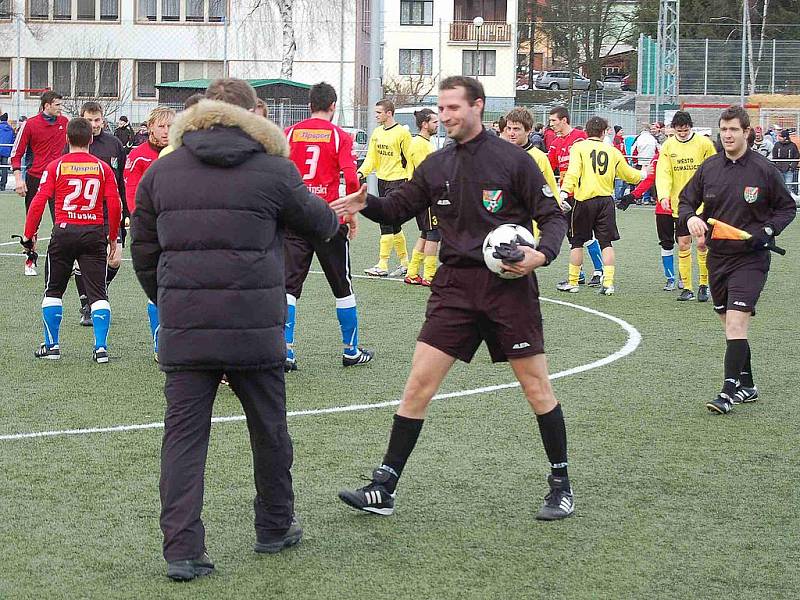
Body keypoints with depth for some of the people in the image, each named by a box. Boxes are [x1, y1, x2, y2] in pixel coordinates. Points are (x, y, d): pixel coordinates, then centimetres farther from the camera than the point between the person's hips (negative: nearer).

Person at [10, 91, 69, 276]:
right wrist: (18, 179, -11)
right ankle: (30, 262, 15)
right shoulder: (30, 124, -6)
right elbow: (16, 153, -3)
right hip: (35, 178, -2)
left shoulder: (64, 121, 4)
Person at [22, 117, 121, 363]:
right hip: (95, 233, 1)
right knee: (98, 293, 4)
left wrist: (28, 234, 4)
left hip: (64, 232, -1)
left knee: (53, 290, 14)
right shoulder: (103, 168, 3)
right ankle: (101, 347, -4)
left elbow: (38, 202, -5)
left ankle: (52, 345, 15)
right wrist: (113, 238, 12)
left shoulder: (56, 166, -1)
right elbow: (115, 205, 0)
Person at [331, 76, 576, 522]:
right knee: (419, 383, -2)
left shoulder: (513, 160, -5)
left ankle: (562, 485, 17)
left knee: (536, 385, 2)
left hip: (508, 284, -4)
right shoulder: (436, 166, 8)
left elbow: (553, 217, -2)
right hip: (455, 286, 4)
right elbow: (400, 207, 17)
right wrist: (366, 204, -3)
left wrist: (542, 254, -22)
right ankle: (384, 489, 3)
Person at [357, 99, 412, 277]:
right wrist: (362, 172, -5)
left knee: (387, 222, -12)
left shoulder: (402, 133, -10)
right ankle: (404, 263, 22)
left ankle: (382, 265, -11)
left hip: (397, 181, -8)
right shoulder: (377, 133, 10)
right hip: (382, 180, 8)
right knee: (393, 225, 12)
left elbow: (410, 160, -8)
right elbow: (372, 157, 12)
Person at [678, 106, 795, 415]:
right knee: (731, 325, 13)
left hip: (750, 258, -5)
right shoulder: (709, 167, 3)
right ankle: (746, 386, 26)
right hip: (717, 256, 5)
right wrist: (690, 217, -11)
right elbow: (686, 200, 12)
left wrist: (766, 231, -13)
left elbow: (787, 208, 4)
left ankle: (729, 391, -13)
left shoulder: (763, 169, -7)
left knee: (736, 322, -15)